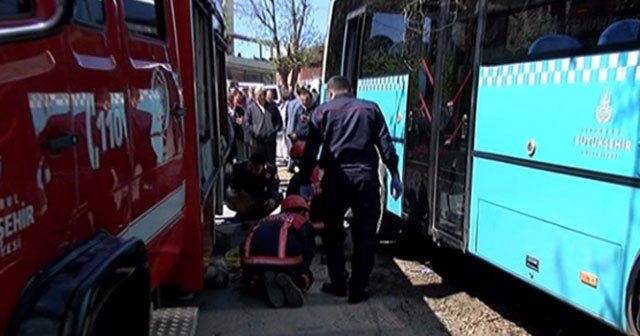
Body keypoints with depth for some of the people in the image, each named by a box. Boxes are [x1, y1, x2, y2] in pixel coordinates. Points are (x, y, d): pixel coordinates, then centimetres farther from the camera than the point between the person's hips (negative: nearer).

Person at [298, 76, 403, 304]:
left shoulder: (323, 111, 8)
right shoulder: (370, 109, 11)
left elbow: (311, 149, 3)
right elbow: (385, 145, 5)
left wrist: (305, 181, 6)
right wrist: (394, 175, 7)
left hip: (336, 178, 0)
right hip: (365, 177, 1)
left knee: (333, 233, 16)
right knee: (364, 236, 7)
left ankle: (338, 284, 21)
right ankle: (358, 289, 11)